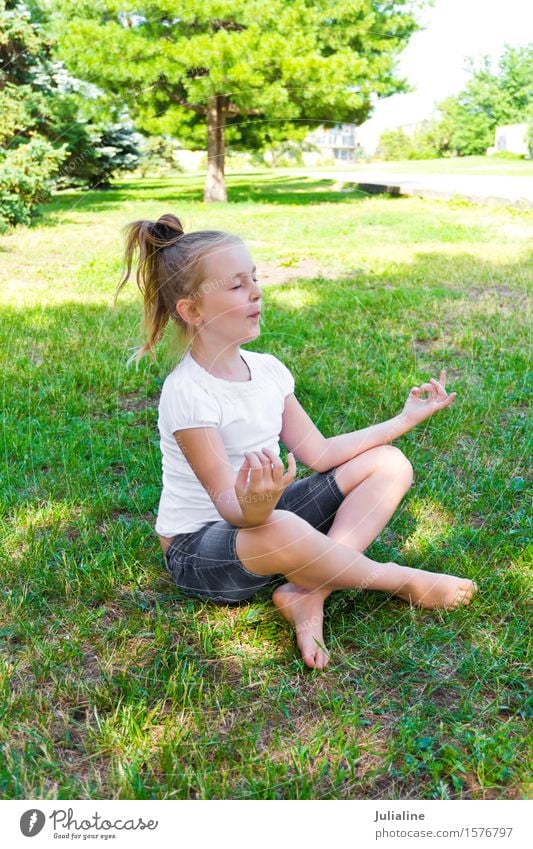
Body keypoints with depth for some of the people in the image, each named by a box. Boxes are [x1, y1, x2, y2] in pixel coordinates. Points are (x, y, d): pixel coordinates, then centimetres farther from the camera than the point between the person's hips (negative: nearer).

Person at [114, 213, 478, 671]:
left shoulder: (266, 369, -1)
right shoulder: (187, 392, -23)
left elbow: (319, 453, 3)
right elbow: (230, 507, -25)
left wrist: (405, 418, 4)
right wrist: (254, 506, -50)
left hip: (261, 513, 8)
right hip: (201, 547, -7)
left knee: (390, 463, -1)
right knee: (280, 531, -43)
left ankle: (310, 594, -18)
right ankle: (401, 580, -12)